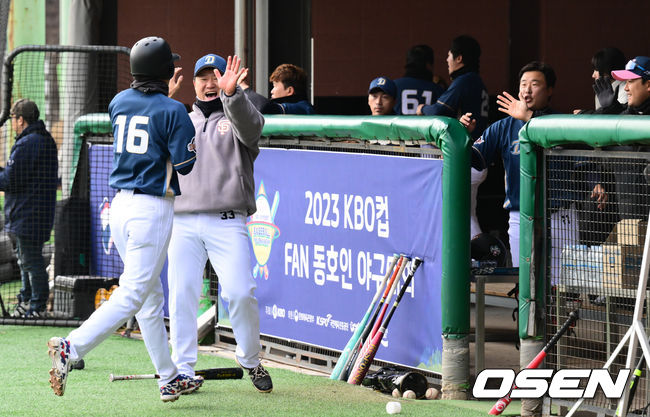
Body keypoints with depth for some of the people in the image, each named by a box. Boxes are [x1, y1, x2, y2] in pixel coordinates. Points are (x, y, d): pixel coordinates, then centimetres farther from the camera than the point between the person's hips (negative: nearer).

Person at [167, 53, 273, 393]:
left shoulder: (235, 116, 8)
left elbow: (251, 127, -17)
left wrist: (231, 93, -35)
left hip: (227, 222, -3)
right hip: (183, 222, 3)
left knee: (240, 292, -13)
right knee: (181, 293, -4)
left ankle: (250, 361, 7)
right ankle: (183, 370, 1)